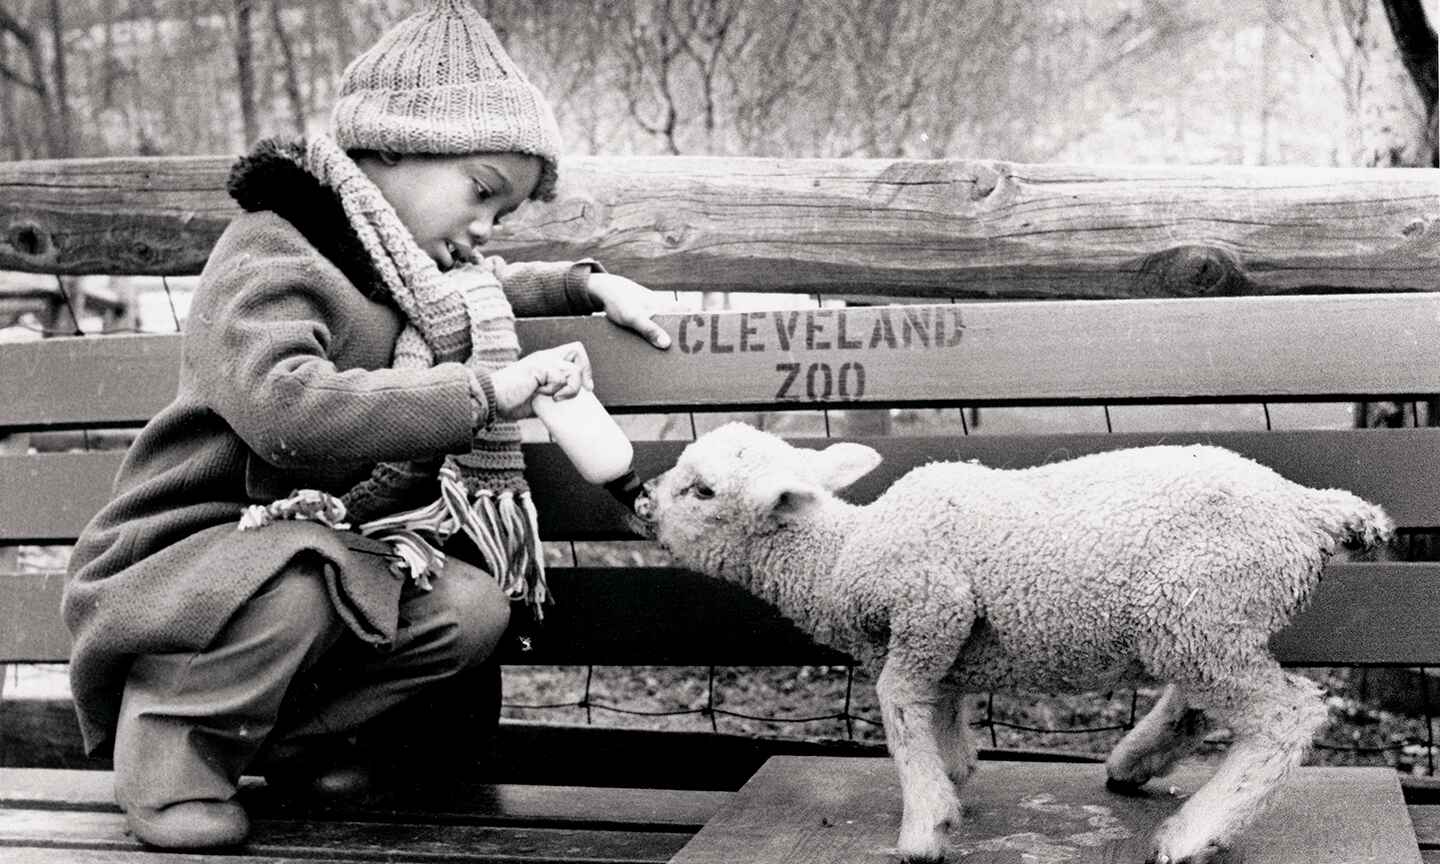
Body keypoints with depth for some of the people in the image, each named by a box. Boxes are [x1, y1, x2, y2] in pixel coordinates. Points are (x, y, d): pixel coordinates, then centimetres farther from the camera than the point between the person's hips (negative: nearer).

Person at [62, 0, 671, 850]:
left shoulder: (406, 264, 10)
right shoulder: (268, 257, -19)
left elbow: (487, 289, 34)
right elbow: (290, 410, -38)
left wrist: (585, 284, 17)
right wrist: (486, 393, -35)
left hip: (333, 550, 8)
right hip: (175, 559, -8)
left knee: (471, 606, -16)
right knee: (298, 573, -39)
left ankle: (289, 731, 2)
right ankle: (172, 726, -12)